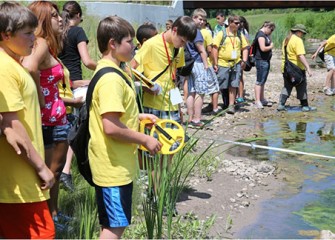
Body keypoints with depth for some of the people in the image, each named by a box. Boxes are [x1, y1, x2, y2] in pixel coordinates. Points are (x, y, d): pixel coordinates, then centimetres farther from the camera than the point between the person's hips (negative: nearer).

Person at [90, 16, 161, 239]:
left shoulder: (110, 72, 11)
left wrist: (139, 116, 14)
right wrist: (145, 139, -17)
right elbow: (111, 127, -28)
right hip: (113, 166, -10)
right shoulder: (111, 79, -22)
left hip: (117, 163, 10)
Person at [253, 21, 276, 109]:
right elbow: (263, 48, -23)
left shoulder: (265, 35, 15)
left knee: (263, 81, 16)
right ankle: (257, 101, -7)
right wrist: (271, 46, -8)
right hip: (261, 60, -10)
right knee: (259, 81, -8)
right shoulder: (261, 34, -15)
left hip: (266, 60, 10)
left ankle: (262, 99, 25)